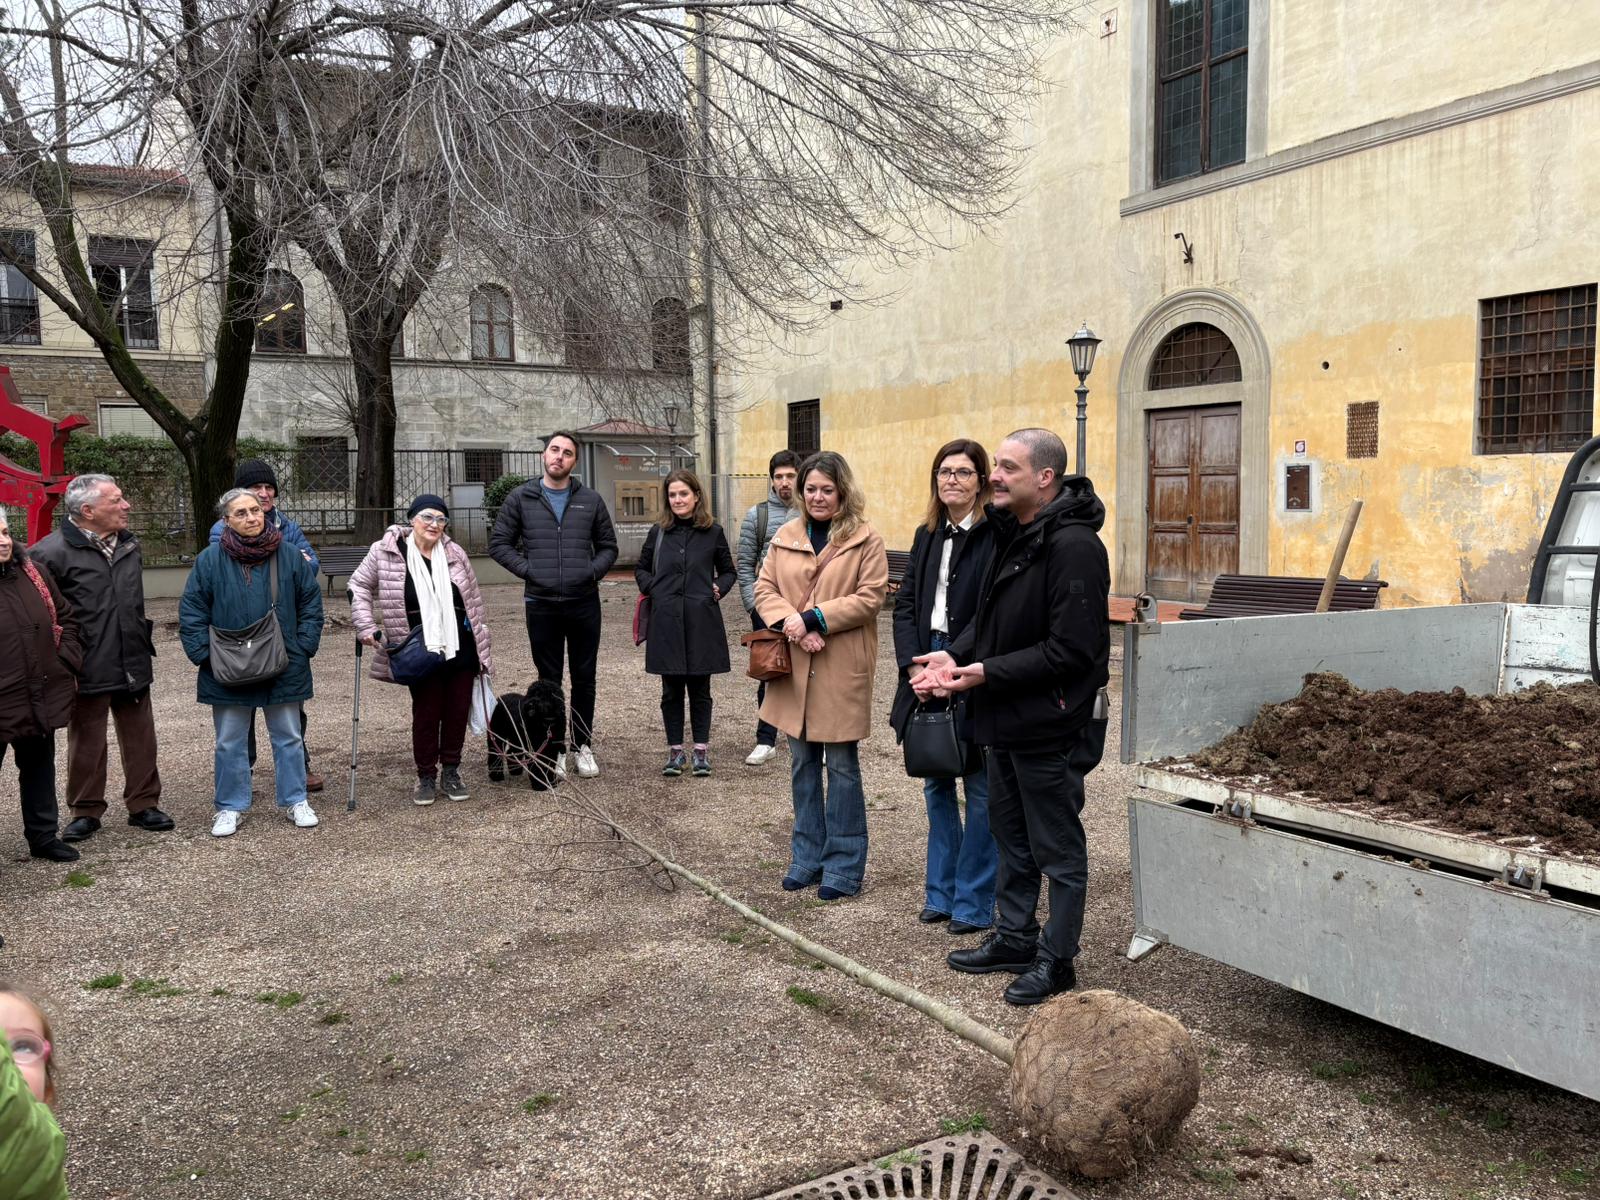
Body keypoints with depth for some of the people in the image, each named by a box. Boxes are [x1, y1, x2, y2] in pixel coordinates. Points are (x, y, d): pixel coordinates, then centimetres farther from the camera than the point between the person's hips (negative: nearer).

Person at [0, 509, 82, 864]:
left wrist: (68, 662, 5)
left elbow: (65, 618, 13)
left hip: (42, 697, 5)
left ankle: (43, 836, 33)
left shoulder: (34, 572, 3)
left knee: (39, 769, 19)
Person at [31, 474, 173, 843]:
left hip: (134, 664, 5)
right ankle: (86, 812, 23)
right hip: (89, 670, -5)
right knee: (86, 744, 8)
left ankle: (143, 805, 23)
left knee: (141, 739, 10)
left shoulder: (129, 544, 9)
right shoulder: (53, 551, -14)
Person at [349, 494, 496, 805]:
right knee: (426, 713, 3)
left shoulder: (455, 553, 4)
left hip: (460, 649, 3)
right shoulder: (386, 552, -4)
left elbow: (473, 599, 11)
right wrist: (366, 626, -3)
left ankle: (451, 771, 25)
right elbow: (359, 586, 8)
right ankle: (426, 776, 19)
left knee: (458, 710, 8)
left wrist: (481, 649, 12)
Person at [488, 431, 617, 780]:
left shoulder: (590, 500, 5)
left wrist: (594, 571, -5)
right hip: (541, 605, -1)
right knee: (549, 682, 7)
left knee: (584, 680, 9)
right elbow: (499, 543, 5)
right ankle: (554, 750, 17)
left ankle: (583, 746, 21)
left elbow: (608, 546, 13)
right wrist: (527, 569, -6)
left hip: (584, 604, 1)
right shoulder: (521, 498, 3)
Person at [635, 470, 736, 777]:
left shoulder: (713, 533, 3)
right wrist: (651, 588, 0)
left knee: (699, 688, 6)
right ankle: (675, 750, 16)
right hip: (666, 621, 1)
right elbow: (641, 568, 17)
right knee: (671, 689, 7)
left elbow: (728, 571, 14)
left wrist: (719, 588, -4)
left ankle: (701, 750, 16)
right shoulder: (658, 532, 6)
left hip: (701, 621, -1)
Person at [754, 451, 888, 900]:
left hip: (842, 668, -4)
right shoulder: (785, 537, 9)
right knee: (802, 765, 13)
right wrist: (791, 622, -12)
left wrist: (813, 618, -17)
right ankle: (807, 857, 26)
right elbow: (764, 588, 7)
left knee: (842, 766, 4)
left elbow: (870, 597, -11)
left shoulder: (865, 540, -5)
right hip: (794, 666, 5)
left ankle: (844, 864, 16)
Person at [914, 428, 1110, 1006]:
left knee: (1058, 848, 7)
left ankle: (1056, 959, 22)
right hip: (1006, 719, 10)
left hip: (1050, 724, -10)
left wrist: (988, 672, -23)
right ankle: (1014, 937, 37)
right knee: (1010, 833, 21)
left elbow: (1070, 649, -25)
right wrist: (956, 655, -2)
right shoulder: (1011, 533, 8)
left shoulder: (1073, 545, -22)